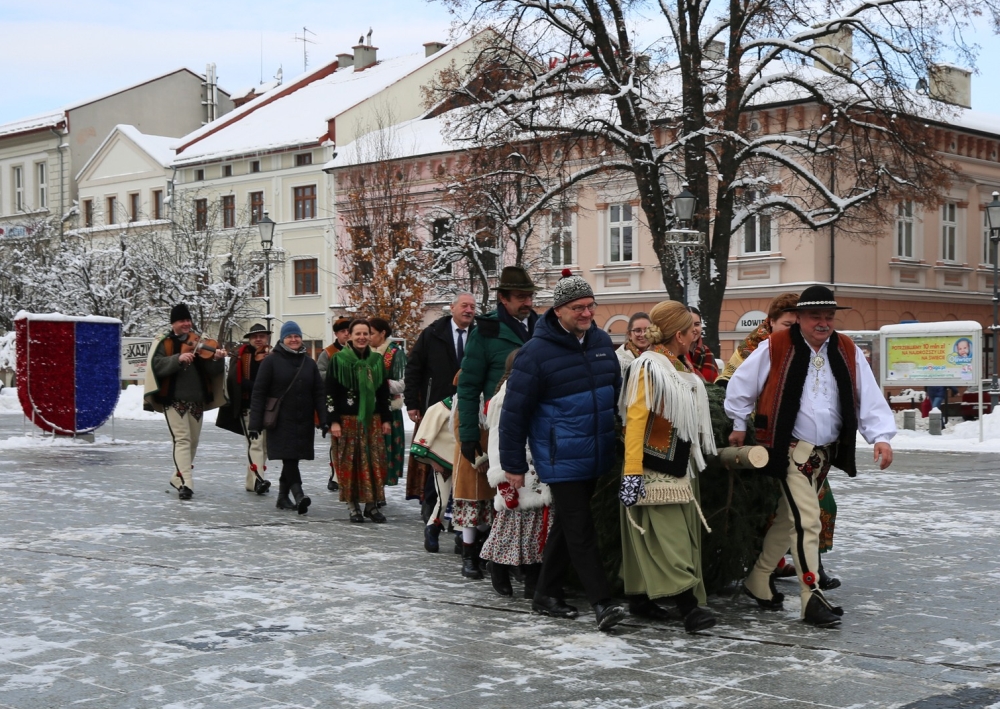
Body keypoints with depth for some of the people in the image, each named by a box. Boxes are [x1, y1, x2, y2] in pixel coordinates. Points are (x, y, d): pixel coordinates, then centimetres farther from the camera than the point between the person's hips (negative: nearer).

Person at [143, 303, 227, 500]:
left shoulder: (199, 343, 7)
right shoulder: (163, 343, 0)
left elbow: (211, 371, -1)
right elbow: (156, 365, -16)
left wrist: (216, 359, -21)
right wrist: (178, 359, -29)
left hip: (197, 401, 4)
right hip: (174, 400, -4)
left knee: (193, 442, 12)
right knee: (182, 440, -13)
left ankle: (178, 478, 29)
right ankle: (185, 483, -19)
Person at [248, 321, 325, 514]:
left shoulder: (309, 362, 12)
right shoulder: (271, 361, -1)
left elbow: (318, 393, 10)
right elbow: (258, 393, -4)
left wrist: (323, 419, -1)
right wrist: (255, 423, -10)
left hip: (304, 422, 4)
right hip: (281, 422, -4)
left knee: (291, 460, 9)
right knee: (289, 459, -15)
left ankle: (283, 497, 20)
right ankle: (299, 496, -24)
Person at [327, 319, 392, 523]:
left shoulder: (376, 360, 10)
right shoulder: (339, 360, -3)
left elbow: (384, 392, 15)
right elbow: (330, 392, -5)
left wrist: (385, 419, 10)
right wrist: (333, 421, -10)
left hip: (372, 419, 4)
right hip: (348, 420, -4)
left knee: (375, 462, 1)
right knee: (350, 462, -2)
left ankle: (372, 504, 8)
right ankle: (353, 505, 5)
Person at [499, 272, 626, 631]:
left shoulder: (602, 341, 6)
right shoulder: (537, 351, -13)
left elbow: (616, 393, 19)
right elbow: (514, 410, -9)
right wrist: (513, 464, -8)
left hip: (597, 455, 7)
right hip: (562, 459, -7)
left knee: (568, 523, 15)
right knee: (579, 528, -8)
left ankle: (547, 594, 26)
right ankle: (601, 602, -7)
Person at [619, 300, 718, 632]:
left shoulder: (682, 367, 12)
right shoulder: (649, 368, -15)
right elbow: (635, 421, -19)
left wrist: (698, 456, 25)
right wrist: (632, 472, -24)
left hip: (680, 467, 9)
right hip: (655, 469, -9)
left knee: (649, 536, 11)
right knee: (667, 535, -10)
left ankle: (640, 598, 17)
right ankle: (688, 604, -15)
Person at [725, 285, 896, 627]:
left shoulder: (848, 352, 3)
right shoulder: (775, 348, -9)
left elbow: (869, 397, 1)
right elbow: (741, 385, 2)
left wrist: (880, 436, -12)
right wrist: (739, 426, 9)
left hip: (827, 453, 5)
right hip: (791, 449, -5)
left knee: (788, 517, 15)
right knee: (807, 520, -12)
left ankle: (758, 582, 30)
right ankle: (812, 598, -6)